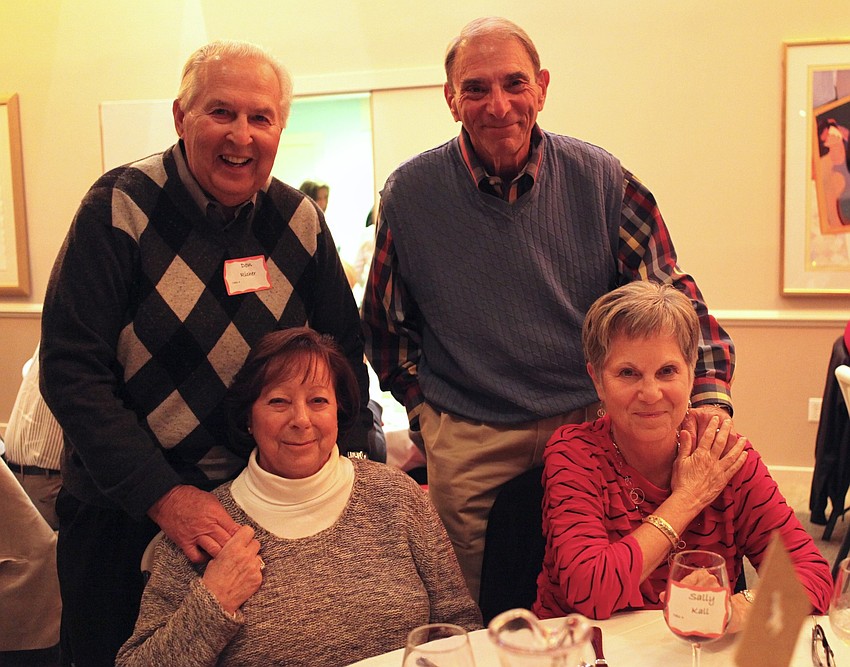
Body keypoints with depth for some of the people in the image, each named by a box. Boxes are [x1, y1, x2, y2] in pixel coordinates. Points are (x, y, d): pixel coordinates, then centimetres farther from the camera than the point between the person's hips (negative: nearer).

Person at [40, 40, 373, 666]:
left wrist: (350, 461, -5)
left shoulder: (300, 221, -1)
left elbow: (344, 349, 7)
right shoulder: (121, 209, -13)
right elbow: (70, 370, -17)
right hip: (122, 510, -3)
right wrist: (164, 495, -23)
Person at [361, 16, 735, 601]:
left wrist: (710, 398, -15)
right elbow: (385, 322, 9)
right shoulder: (409, 194, -3)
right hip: (467, 444, 0)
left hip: (590, 428, 1)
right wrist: (425, 410, 3)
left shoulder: (600, 180, -4)